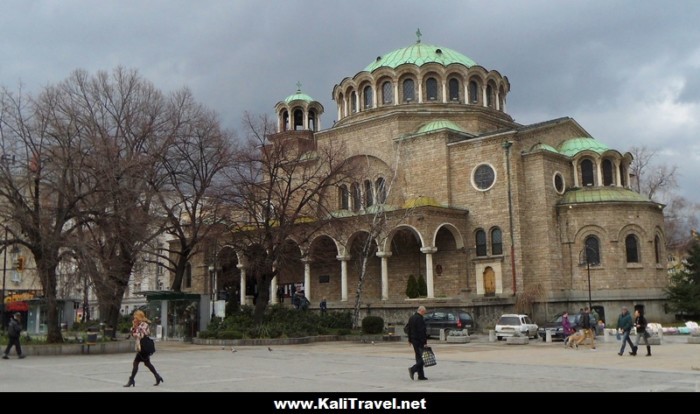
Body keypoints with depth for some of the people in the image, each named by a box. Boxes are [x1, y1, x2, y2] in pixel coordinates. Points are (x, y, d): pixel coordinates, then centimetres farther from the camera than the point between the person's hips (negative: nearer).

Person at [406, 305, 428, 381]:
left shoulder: (411, 318, 14)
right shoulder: (420, 319, -16)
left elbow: (409, 330, 21)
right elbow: (422, 331, -20)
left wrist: (410, 340, 27)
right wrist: (425, 342, -18)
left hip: (414, 340, 10)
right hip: (419, 341, -10)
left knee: (418, 357, 12)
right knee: (421, 358, -6)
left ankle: (421, 375, 14)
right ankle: (413, 369, -20)